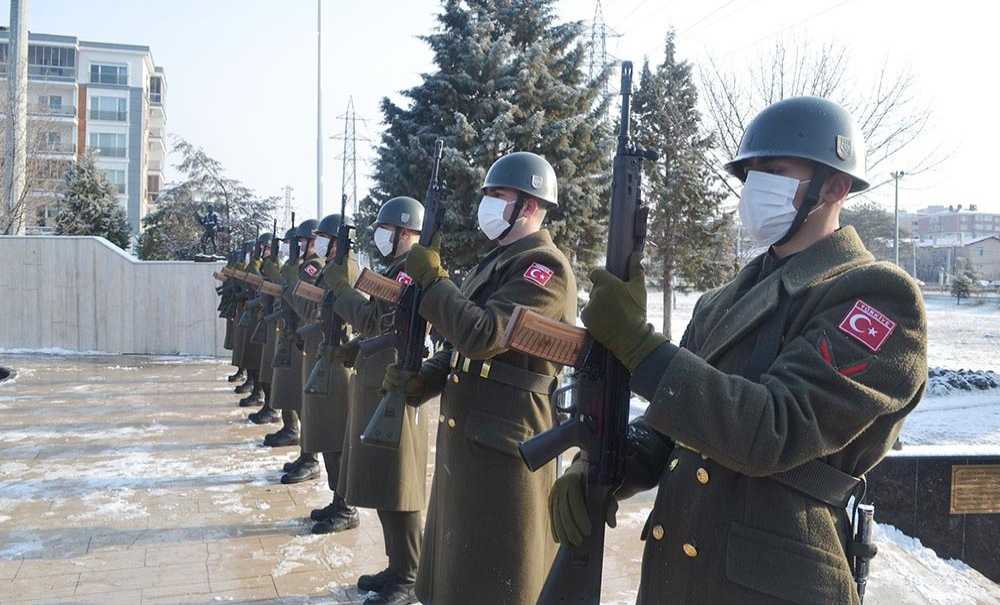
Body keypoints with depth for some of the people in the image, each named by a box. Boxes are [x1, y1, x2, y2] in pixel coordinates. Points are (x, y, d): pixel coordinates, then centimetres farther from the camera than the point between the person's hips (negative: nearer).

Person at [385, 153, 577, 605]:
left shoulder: (545, 266, -15)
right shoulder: (496, 262, 15)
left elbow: (482, 335, -27)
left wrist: (432, 278, -16)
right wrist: (422, 380, 3)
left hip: (503, 445, -10)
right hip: (463, 437, 10)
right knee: (457, 568, 22)